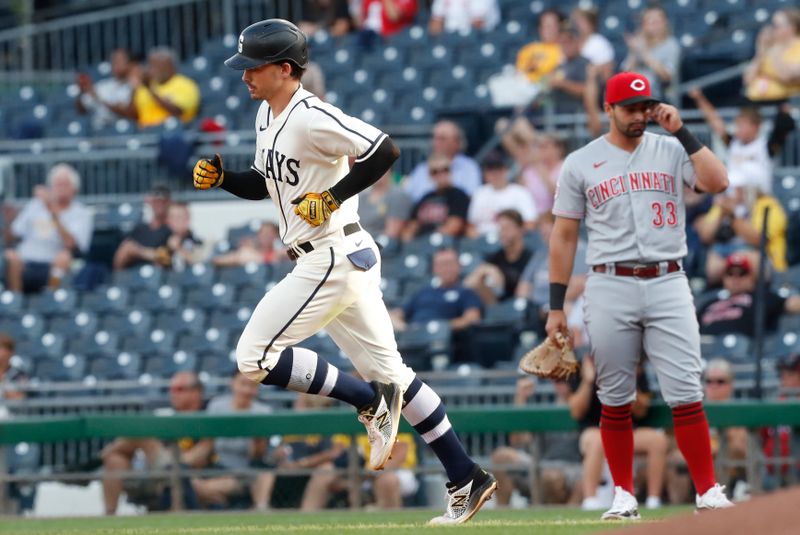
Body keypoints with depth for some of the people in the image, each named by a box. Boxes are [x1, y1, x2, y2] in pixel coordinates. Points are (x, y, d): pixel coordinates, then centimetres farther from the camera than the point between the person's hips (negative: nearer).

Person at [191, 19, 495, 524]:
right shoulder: (268, 114, 12)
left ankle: (370, 400, -3)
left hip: (334, 258, -10)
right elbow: (265, 183, 24)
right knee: (387, 370, 12)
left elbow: (385, 150, -23)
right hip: (346, 257, 10)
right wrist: (222, 178, 6)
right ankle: (466, 478, 13)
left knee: (255, 356, -9)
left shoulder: (312, 118, -18)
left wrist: (332, 197, -22)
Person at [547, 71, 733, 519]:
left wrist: (682, 132, -9)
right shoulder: (580, 164, 7)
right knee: (616, 399, 4)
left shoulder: (671, 150, 7)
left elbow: (717, 182, -10)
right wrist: (556, 306, 3)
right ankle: (624, 495, 14)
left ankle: (708, 492, -4)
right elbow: (564, 235, 8)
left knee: (686, 393, -7)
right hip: (610, 287, 0)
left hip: (668, 284, 0)